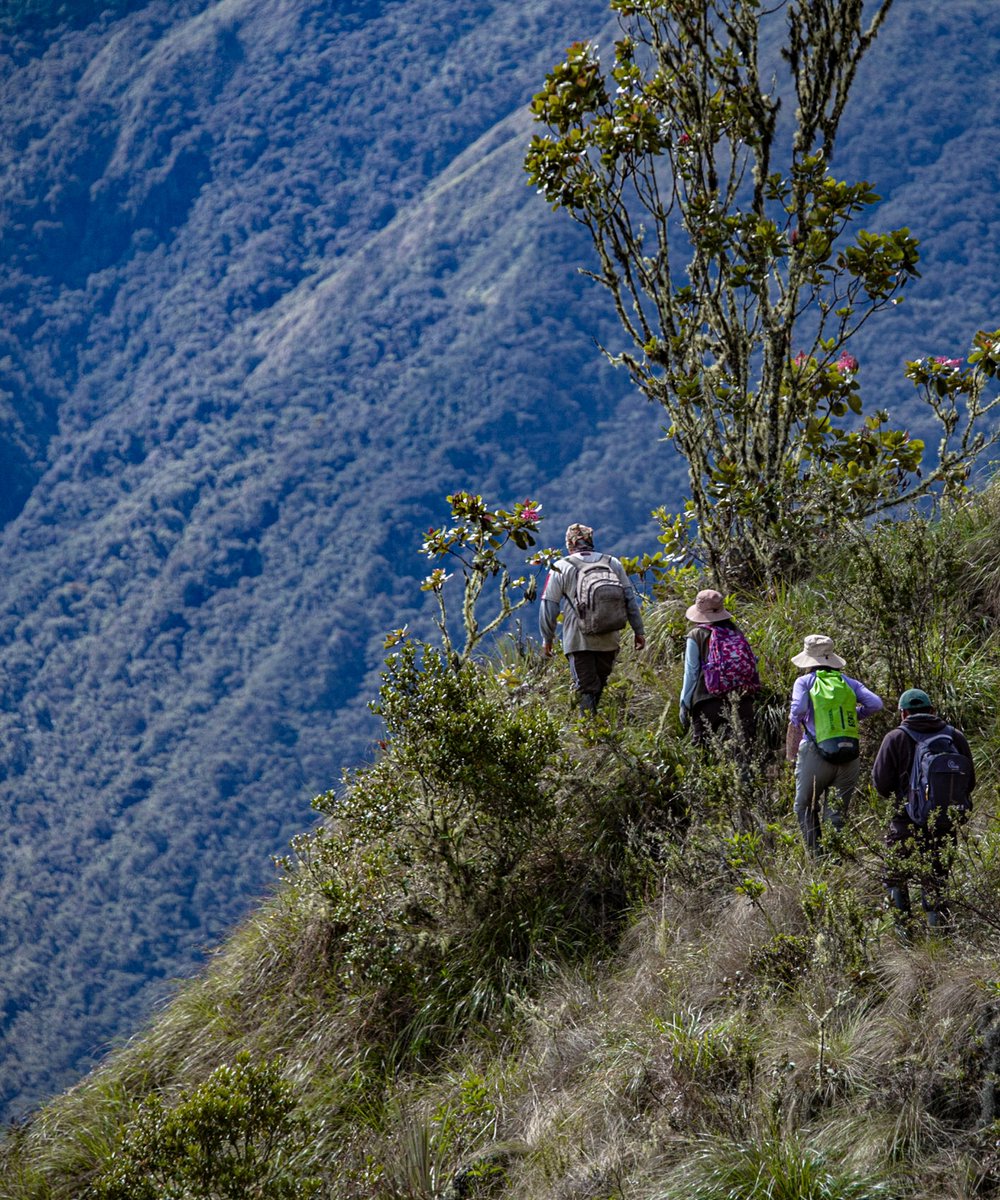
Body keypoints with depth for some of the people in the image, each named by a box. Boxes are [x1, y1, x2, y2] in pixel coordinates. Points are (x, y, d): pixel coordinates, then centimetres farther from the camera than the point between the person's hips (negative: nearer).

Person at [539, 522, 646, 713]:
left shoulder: (561, 568, 1)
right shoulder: (612, 564, 9)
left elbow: (549, 606, 1)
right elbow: (630, 598, 9)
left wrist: (547, 638, 11)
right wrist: (639, 631, 15)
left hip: (578, 640, -3)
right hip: (608, 639, 3)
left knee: (586, 688, -2)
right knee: (600, 683, 17)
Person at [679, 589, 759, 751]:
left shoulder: (696, 636, -2)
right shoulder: (734, 630, 8)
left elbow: (691, 672, 0)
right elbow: (751, 663, 10)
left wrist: (684, 704, 8)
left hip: (708, 701, -4)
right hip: (742, 700, 4)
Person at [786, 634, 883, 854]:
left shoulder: (805, 681, 2)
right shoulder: (848, 682, 12)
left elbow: (798, 709, -14)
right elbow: (875, 703, 2)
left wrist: (795, 721, 8)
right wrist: (854, 716, 15)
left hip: (816, 754, -3)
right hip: (849, 756, 3)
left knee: (805, 807, 12)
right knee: (837, 812, 9)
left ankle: (816, 854, 4)